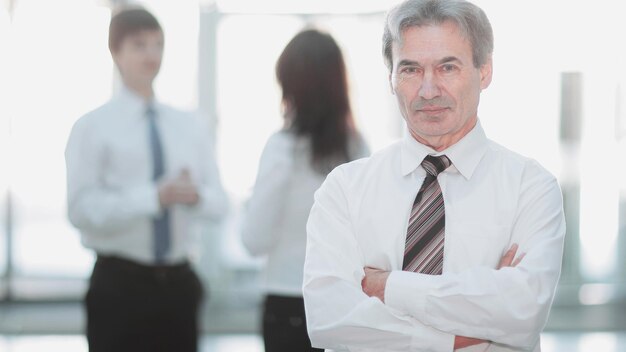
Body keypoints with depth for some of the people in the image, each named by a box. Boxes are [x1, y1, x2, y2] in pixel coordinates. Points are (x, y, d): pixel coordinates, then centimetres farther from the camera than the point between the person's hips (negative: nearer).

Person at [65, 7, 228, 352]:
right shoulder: (93, 127, -6)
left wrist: (197, 194, -17)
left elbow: (219, 202, 6)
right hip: (119, 283, -5)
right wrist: (154, 197, -26)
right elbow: (82, 209, -16)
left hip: (179, 281, 5)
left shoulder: (190, 126, 9)